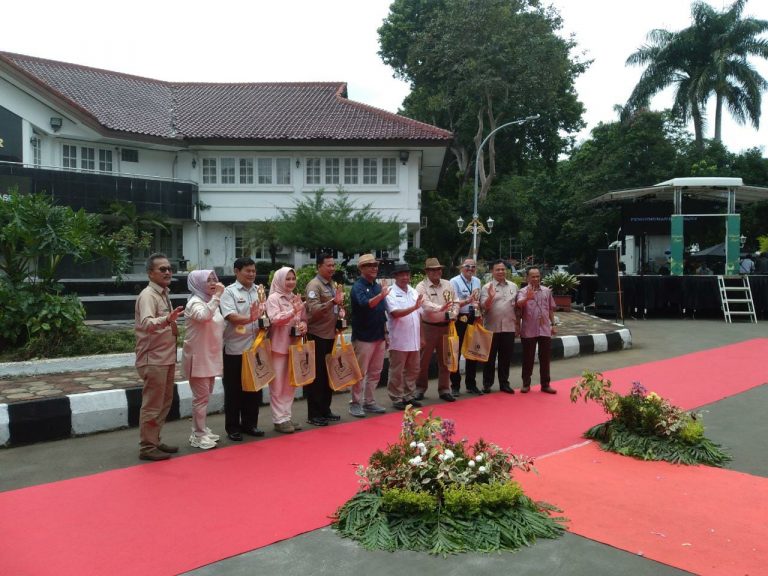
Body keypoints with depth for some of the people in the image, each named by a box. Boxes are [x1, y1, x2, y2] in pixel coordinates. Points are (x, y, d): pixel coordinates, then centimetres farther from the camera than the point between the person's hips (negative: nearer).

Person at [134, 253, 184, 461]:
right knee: (152, 404, -2)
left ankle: (155, 441, 29)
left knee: (164, 403, 17)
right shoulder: (147, 295, -17)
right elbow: (147, 323, -35)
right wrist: (167, 320, -50)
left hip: (166, 357, 10)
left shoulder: (163, 294, 12)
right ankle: (147, 447, 9)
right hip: (153, 359, -10)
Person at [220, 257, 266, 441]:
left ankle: (249, 423, 25)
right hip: (235, 349, -5)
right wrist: (249, 319, -35)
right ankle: (232, 427, 15)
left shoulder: (259, 290, 10)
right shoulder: (229, 292, -6)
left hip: (255, 347, 5)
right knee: (234, 389, 4)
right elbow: (231, 317, -19)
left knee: (254, 387, 12)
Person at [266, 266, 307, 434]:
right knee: (278, 384, -1)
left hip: (294, 345, 6)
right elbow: (274, 319, -20)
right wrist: (293, 311, -31)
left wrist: (303, 325, -5)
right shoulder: (273, 298, -7)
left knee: (290, 383, 11)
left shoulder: (296, 298, 12)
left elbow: (303, 319, 17)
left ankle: (287, 416, 20)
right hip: (278, 346, -6)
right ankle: (279, 419, 6)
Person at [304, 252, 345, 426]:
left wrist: (340, 310, 5)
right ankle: (313, 414, 7)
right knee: (316, 376, -1)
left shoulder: (333, 285, 13)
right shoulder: (314, 285, -13)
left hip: (330, 335, 8)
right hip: (317, 336, -8)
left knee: (328, 374, 15)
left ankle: (325, 410, 26)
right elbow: (314, 310, -25)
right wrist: (333, 301, -35)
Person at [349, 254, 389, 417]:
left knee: (375, 373, 13)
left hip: (379, 336, 7)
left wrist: (385, 333, 18)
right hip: (363, 337, -7)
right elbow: (365, 304, -29)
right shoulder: (358, 287, -10)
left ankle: (369, 402, 23)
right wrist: (381, 295, -44)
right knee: (360, 372, 0)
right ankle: (356, 403, 11)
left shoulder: (377, 286, 12)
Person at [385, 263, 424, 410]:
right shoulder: (391, 293, -9)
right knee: (396, 371, 3)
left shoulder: (414, 292, 10)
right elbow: (395, 313, -23)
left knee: (413, 370, 13)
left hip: (414, 340, 6)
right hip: (398, 340, -6)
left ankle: (409, 396, 25)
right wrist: (414, 307, -33)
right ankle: (396, 399, 13)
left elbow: (419, 315, 14)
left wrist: (421, 336, 14)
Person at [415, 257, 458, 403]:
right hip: (428, 327, -4)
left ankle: (444, 390, 18)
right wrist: (440, 308, -37)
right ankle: (420, 389, 19)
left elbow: (455, 302, 10)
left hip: (446, 326, 4)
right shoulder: (421, 287, -7)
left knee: (445, 360, 9)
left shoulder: (448, 285, 9)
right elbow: (426, 305, -22)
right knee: (423, 360, 5)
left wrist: (453, 314, -9)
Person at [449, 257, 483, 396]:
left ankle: (471, 384, 24)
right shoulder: (454, 281, -8)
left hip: (473, 320, 6)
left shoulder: (477, 281, 11)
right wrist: (468, 301, -30)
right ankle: (455, 386, 12)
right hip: (459, 320, -6)